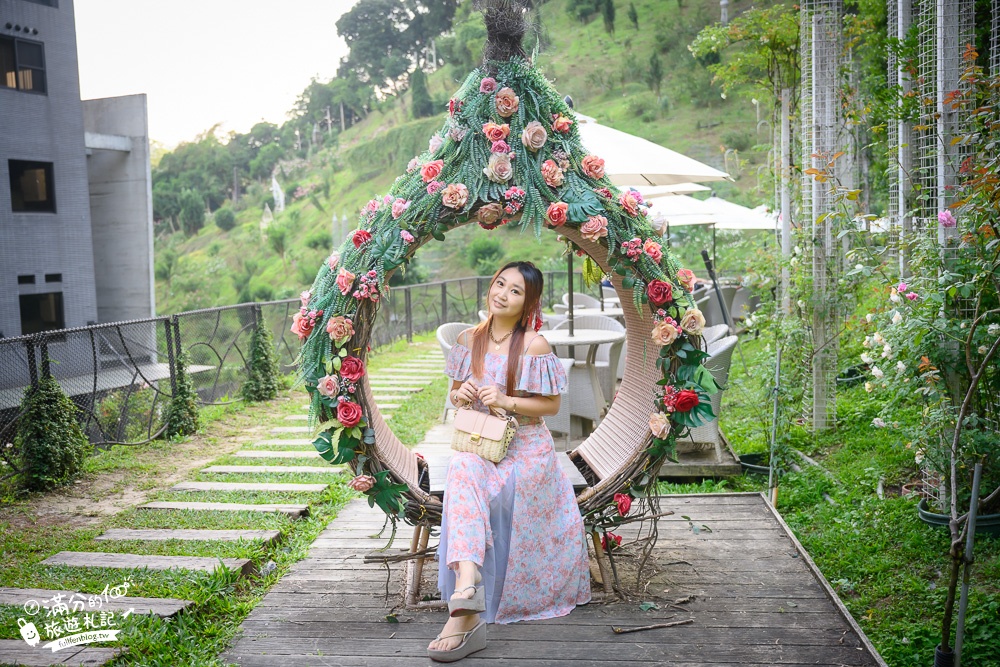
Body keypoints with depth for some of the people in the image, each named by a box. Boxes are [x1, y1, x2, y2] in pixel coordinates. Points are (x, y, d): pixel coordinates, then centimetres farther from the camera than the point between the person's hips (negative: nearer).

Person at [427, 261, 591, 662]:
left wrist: (507, 401, -17)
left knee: (466, 480, -30)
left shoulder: (535, 346, -6)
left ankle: (465, 612, -29)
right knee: (463, 470, -32)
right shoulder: (469, 339, 8)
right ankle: (467, 583, -42)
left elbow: (551, 405, -2)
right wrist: (460, 395, -7)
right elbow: (455, 394, 18)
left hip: (525, 449, -4)